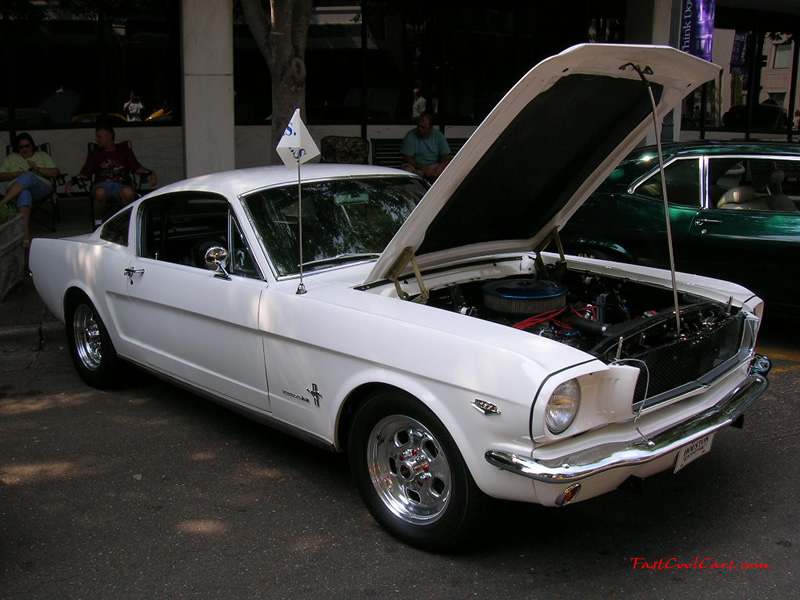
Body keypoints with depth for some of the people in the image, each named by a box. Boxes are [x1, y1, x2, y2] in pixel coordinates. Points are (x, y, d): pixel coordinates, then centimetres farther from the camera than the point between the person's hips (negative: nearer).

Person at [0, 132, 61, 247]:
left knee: (28, 177, -36)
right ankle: (26, 236, -55)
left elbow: (56, 173, 9)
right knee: (24, 194, -40)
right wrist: (16, 174, -1)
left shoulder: (42, 156, 24)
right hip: (16, 190, 0)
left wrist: (37, 169, -5)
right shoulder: (12, 158, 28)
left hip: (41, 188, 0)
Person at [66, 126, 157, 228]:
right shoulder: (95, 153, 20)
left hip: (121, 185, -1)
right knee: (100, 192, -38)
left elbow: (136, 168, 9)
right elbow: (85, 174, 15)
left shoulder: (124, 150, 18)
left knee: (128, 192, -39)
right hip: (102, 185, 1)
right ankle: (98, 224, -19)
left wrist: (150, 173, -10)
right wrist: (72, 182, -3)